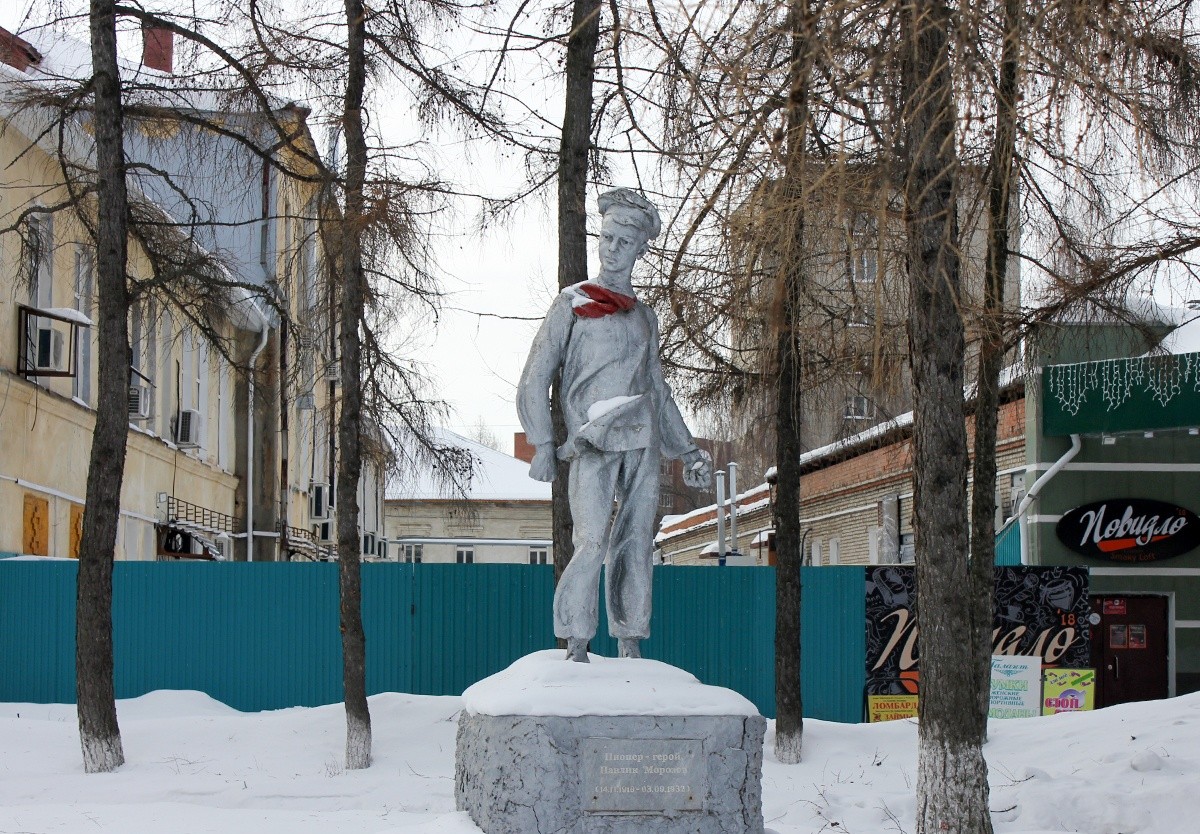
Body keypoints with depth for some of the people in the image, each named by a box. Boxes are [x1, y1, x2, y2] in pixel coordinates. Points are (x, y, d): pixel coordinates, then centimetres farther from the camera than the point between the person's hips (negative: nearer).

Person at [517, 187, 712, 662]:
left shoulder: (644, 317, 20)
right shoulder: (572, 305, 6)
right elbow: (535, 381, 2)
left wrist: (687, 449, 21)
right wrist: (542, 445, -8)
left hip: (642, 444, 5)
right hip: (593, 444, -4)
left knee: (635, 545, 2)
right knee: (591, 544, -15)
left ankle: (630, 647, 7)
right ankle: (576, 647, -11)